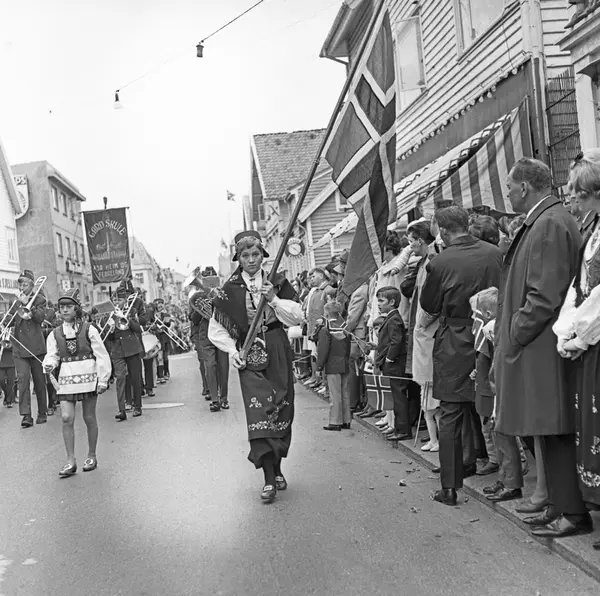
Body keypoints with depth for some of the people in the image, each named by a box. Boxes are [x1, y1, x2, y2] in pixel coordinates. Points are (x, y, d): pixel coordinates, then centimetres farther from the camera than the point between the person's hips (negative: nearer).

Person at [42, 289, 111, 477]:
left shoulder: (88, 329, -3)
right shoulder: (55, 334, 5)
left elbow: (102, 356, -3)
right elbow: (52, 355, 5)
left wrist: (103, 380, -8)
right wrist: (49, 365, -20)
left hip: (88, 377, -2)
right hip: (66, 379, 2)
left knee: (89, 418, 6)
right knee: (67, 418, -6)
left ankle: (91, 456, 22)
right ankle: (70, 461, 1)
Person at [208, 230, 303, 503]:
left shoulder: (277, 283, 5)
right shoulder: (230, 290, 2)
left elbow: (297, 318, -1)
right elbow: (216, 328, 7)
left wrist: (275, 300, -15)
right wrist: (232, 350, -6)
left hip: (278, 353, 2)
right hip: (249, 357, -2)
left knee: (281, 411, 6)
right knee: (258, 412, -11)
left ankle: (277, 468, 23)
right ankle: (269, 479, -11)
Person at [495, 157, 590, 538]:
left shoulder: (550, 224, -15)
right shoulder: (542, 222, 15)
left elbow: (545, 296, -21)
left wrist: (514, 337, -13)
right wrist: (510, 335, 15)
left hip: (542, 346, -10)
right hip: (536, 346, 10)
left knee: (557, 434, -1)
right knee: (551, 435, 14)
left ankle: (573, 513, 9)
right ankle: (561, 506, 22)